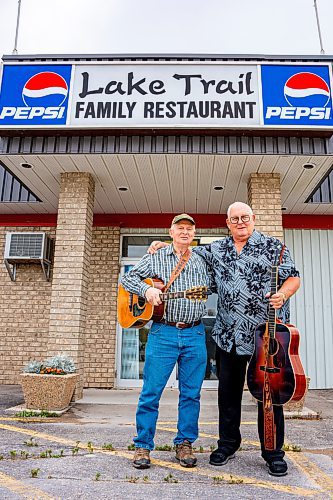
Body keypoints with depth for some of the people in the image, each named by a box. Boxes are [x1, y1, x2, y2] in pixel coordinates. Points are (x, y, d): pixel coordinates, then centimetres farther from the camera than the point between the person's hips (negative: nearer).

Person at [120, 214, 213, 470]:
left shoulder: (203, 261, 13)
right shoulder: (155, 258, 7)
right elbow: (127, 278, 5)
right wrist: (146, 289, -12)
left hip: (195, 334, 2)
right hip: (163, 333, -2)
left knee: (191, 393, 10)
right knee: (151, 391, 2)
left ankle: (185, 443, 26)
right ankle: (143, 446, 18)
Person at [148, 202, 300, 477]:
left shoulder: (273, 246, 2)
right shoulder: (217, 250, 11)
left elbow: (293, 278, 1)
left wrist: (282, 294, -18)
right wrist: (164, 246, 9)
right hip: (229, 335, 3)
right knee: (228, 391, 13)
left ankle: (273, 452, 22)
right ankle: (228, 444, 31)